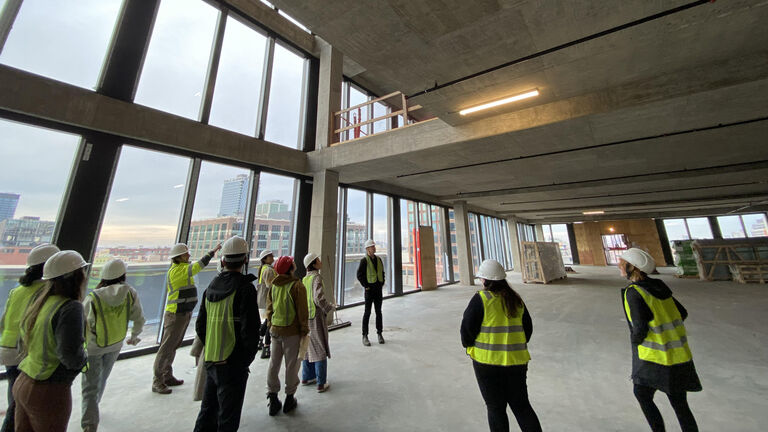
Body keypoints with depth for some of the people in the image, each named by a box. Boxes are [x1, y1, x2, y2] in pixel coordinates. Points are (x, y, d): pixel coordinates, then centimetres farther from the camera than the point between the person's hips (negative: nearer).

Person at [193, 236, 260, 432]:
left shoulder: (211, 286, 4)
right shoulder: (245, 288, -20)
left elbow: (200, 326, 11)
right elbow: (250, 331, -22)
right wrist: (245, 360, -7)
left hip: (210, 362, 7)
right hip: (232, 364, -7)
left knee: (208, 410, 25)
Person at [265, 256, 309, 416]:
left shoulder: (274, 285, 0)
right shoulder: (297, 285, -17)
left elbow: (269, 306, 8)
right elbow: (302, 311, -14)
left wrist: (270, 324, 19)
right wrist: (304, 330, -4)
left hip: (275, 329, 5)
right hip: (292, 331, -5)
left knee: (274, 363, 17)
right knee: (291, 364, 11)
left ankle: (272, 398, 30)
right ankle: (289, 398, 26)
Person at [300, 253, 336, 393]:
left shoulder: (304, 279, 4)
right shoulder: (317, 278, -18)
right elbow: (319, 298, -26)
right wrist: (330, 308, -10)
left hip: (305, 317, 7)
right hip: (316, 317, -7)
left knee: (308, 348, 21)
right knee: (320, 350, 6)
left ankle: (307, 378, 35)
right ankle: (321, 384, 15)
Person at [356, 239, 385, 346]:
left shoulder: (378, 259, 8)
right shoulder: (364, 260, -10)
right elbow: (359, 275, -11)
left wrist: (382, 283, 9)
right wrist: (366, 286, -11)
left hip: (378, 289, 5)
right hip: (369, 289, -5)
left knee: (379, 312, 12)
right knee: (367, 312, 3)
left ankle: (379, 333, 25)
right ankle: (365, 336, 14)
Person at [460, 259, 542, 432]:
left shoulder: (480, 299, -15)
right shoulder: (516, 299, 3)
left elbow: (467, 328, -14)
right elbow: (528, 328, 11)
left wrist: (468, 345, 5)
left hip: (488, 361, -5)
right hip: (516, 360, 5)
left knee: (496, 408, 13)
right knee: (521, 405, 20)